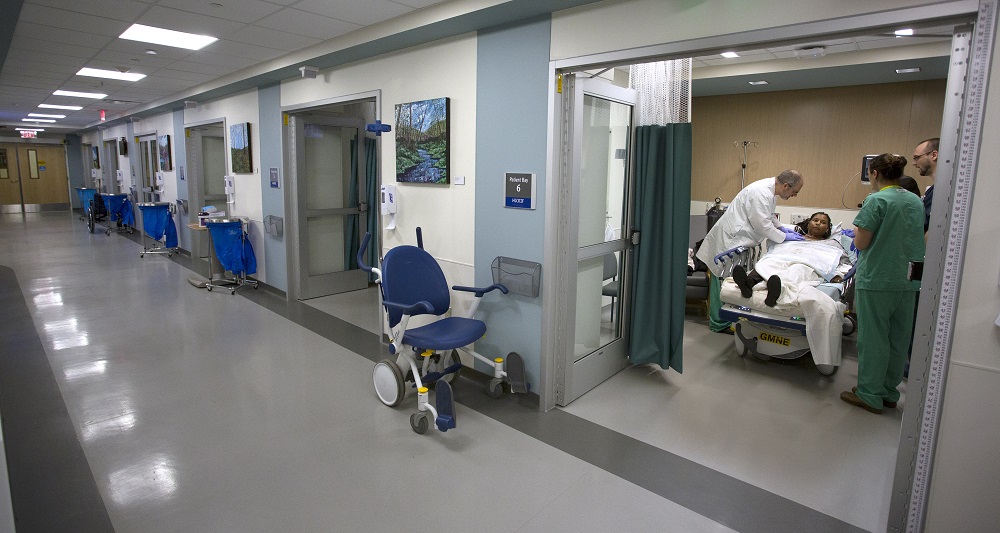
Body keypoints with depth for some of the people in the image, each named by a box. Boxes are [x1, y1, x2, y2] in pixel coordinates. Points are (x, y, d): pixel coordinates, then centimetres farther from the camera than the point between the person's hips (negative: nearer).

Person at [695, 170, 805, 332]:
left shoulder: (769, 189, 11)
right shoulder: (761, 192, -21)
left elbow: (769, 215, 28)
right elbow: (762, 225, -20)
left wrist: (781, 228, 16)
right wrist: (784, 237, -8)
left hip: (737, 239, 10)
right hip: (729, 240, -10)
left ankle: (718, 319, 20)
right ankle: (719, 324, 5)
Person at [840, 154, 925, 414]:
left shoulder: (876, 200, -13)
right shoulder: (917, 202, 9)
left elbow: (861, 243, -13)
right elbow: (921, 241, 19)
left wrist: (858, 228, 5)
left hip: (876, 280, -7)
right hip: (908, 282, 7)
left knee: (873, 338, 2)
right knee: (898, 339, 14)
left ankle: (870, 395, 11)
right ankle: (889, 392, 26)